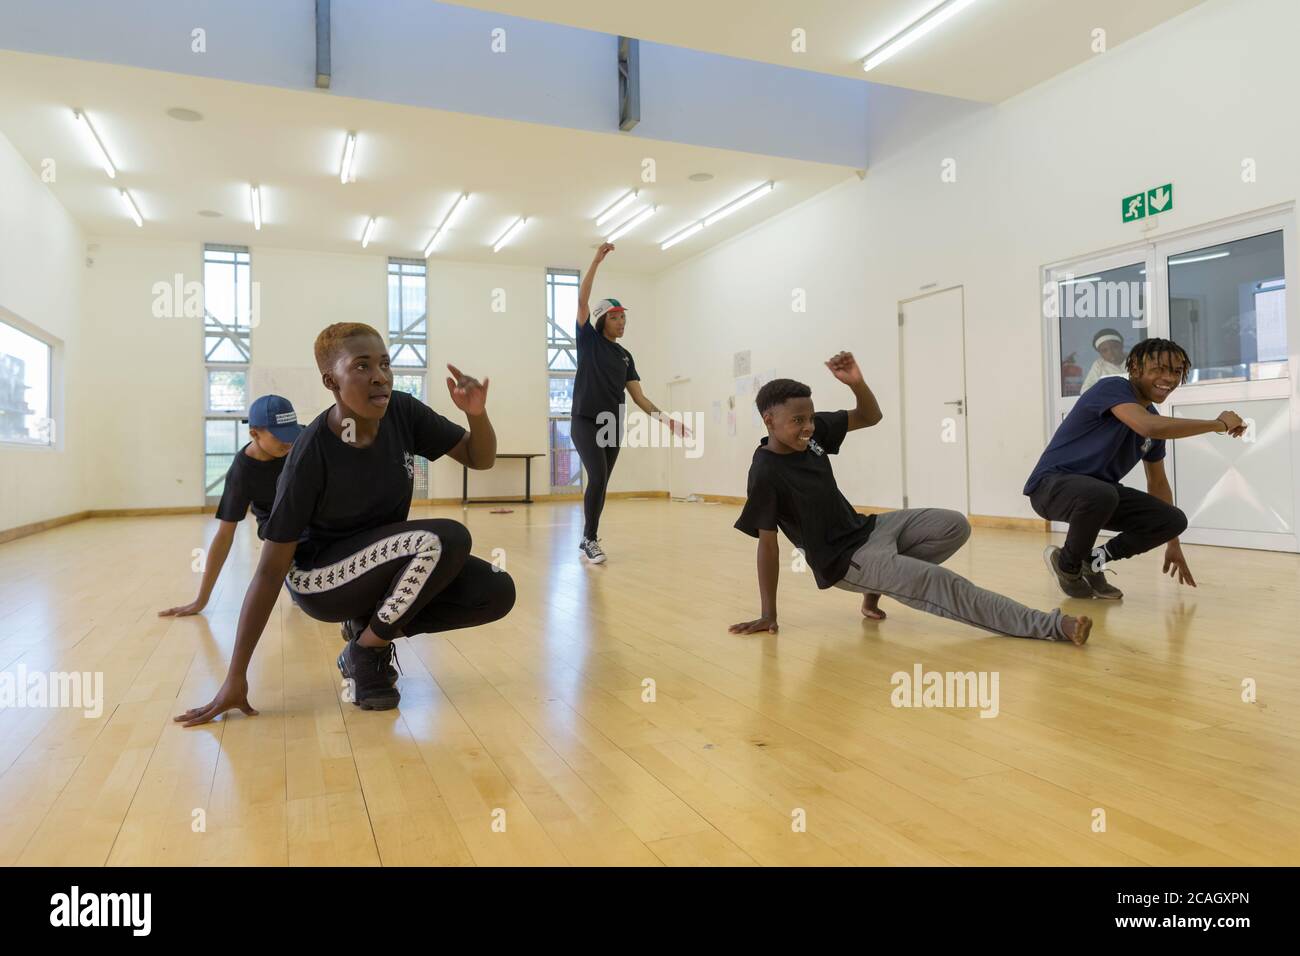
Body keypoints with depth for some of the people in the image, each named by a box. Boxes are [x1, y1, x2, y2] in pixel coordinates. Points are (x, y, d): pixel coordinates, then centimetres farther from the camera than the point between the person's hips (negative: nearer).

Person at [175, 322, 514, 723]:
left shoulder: (403, 412, -12)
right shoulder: (312, 453, -25)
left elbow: (479, 458, -3)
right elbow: (271, 569, -22)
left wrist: (477, 413, -27)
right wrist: (236, 677, -21)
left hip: (381, 561, 6)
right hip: (318, 578, -6)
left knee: (497, 592, -13)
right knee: (448, 539, -30)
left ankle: (371, 625, 6)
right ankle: (366, 654, -9)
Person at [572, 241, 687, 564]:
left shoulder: (625, 357, 14)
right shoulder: (589, 341, 4)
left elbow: (639, 397, 9)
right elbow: (582, 300, -8)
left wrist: (666, 419, -3)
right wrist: (597, 260, -13)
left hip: (612, 426, 5)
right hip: (585, 422, -5)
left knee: (601, 484, 7)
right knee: (597, 477, -20)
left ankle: (587, 540, 18)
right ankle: (591, 538, -8)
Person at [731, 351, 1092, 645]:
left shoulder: (814, 429, -5)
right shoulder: (766, 473, -24)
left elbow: (871, 417, 4)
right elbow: (768, 543, -21)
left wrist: (856, 382, -19)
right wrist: (768, 615, -17)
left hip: (867, 527, 8)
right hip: (844, 558, -8)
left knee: (955, 526, -1)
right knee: (943, 585, -19)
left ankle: (879, 584, 5)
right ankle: (1051, 625, -15)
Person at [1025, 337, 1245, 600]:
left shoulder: (1155, 418, 7)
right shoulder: (1113, 388, -16)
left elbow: (1158, 482, 17)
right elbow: (1149, 427, -37)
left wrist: (1173, 544, 19)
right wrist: (1219, 424, -23)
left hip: (1099, 490, 8)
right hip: (1052, 484, -8)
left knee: (1174, 521, -6)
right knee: (1101, 494, -39)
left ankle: (1093, 560, 8)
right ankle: (1068, 565, -10)